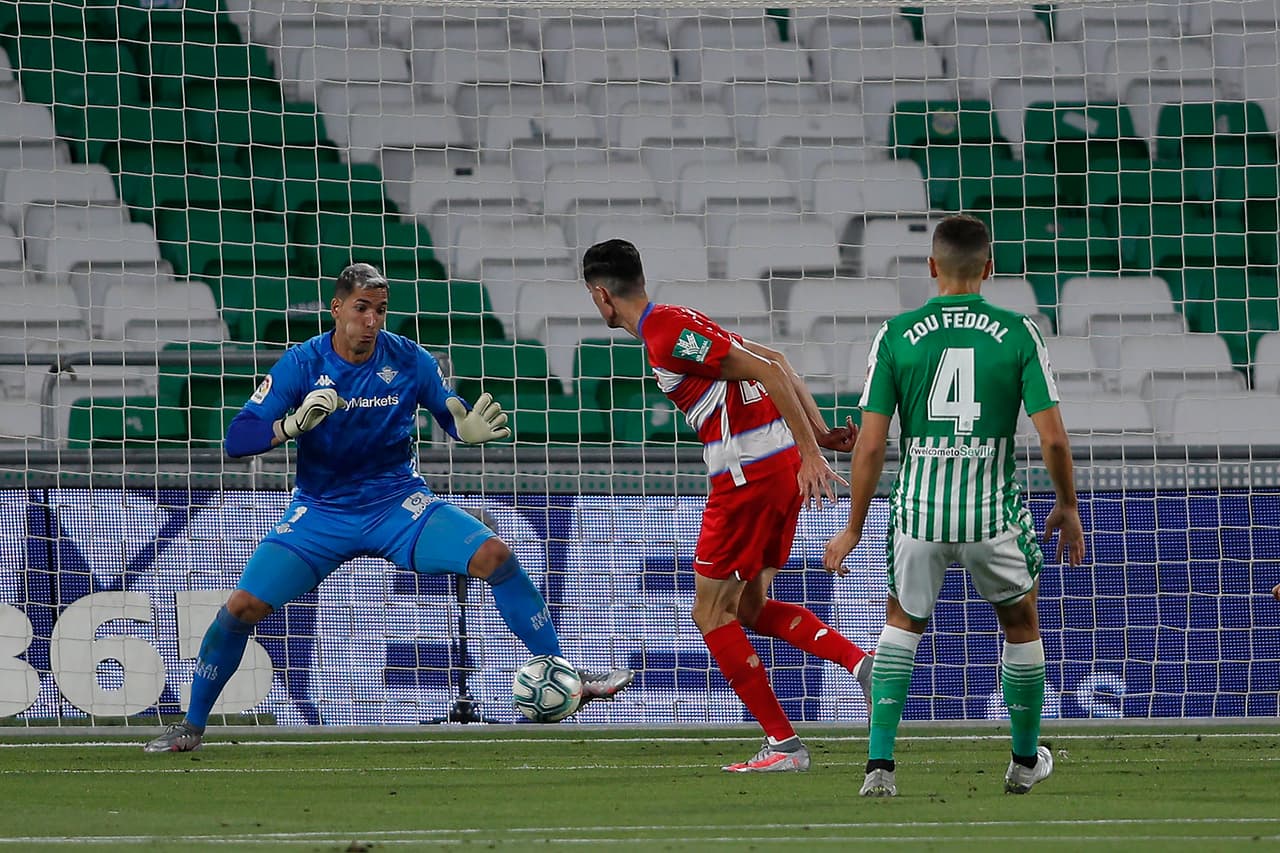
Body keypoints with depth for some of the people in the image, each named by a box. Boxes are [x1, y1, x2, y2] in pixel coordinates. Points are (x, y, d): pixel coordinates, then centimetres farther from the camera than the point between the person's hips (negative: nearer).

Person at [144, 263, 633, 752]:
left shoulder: (409, 361, -8)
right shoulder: (303, 364, -12)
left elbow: (453, 417, 4)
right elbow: (236, 440, -14)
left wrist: (470, 429, -22)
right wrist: (294, 423, -33)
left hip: (398, 504, 1)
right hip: (322, 511, -1)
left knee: (494, 555, -20)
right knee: (243, 606, -15)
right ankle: (192, 725, 5)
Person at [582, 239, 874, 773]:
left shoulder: (666, 335, -14)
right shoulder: (676, 322, 17)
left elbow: (769, 371, -19)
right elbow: (775, 363, 18)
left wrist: (811, 452, -21)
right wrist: (819, 432, 13)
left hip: (747, 474, -10)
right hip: (782, 463, 10)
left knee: (711, 614, 2)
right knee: (749, 607, 18)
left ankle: (783, 744, 1)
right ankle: (862, 662, 2)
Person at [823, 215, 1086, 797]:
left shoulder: (896, 335, -3)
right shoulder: (1018, 335, -4)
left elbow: (871, 443, -3)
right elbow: (1052, 436, -7)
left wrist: (854, 527, 6)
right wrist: (1068, 506, 10)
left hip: (917, 510, 1)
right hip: (993, 513, -1)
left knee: (902, 623, 24)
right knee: (1021, 624, 25)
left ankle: (880, 764, 9)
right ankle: (1026, 761, 36)